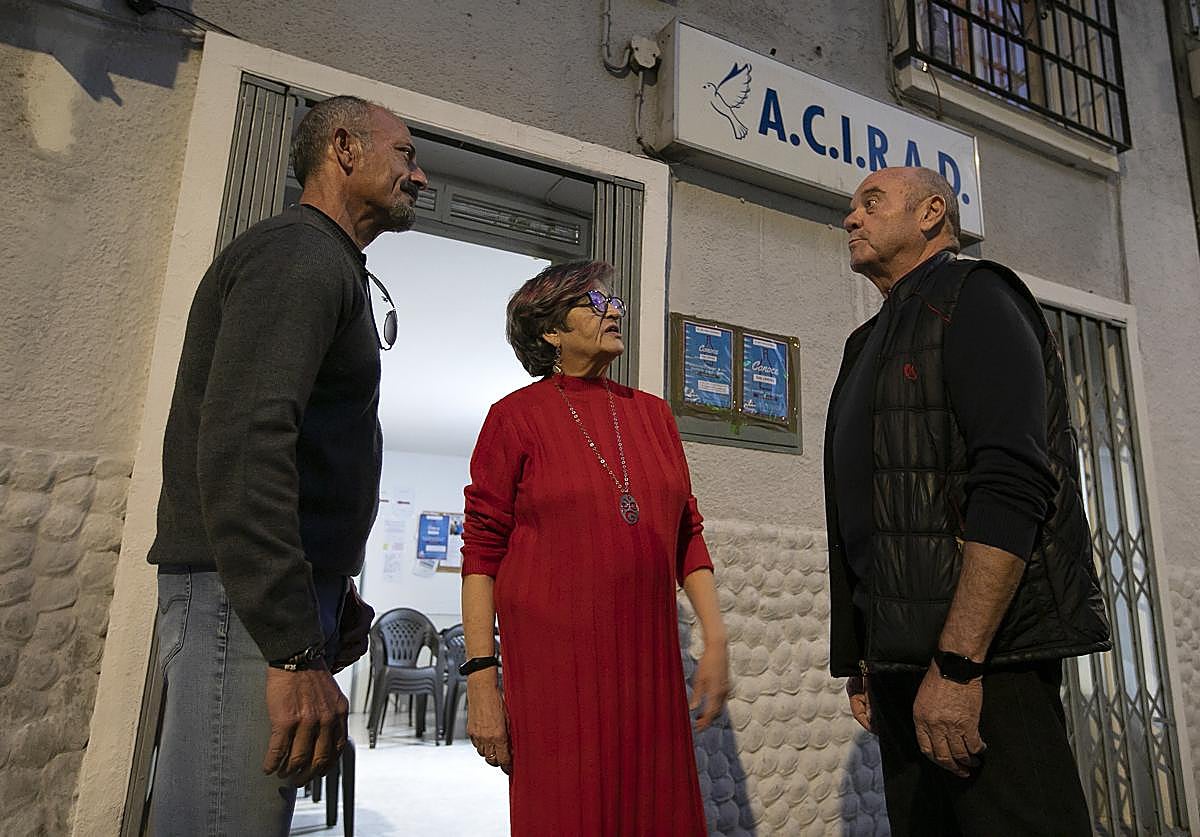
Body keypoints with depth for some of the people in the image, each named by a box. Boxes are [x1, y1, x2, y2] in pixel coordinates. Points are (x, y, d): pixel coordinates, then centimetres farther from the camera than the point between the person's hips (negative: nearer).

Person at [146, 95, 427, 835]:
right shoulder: (301, 251, -10)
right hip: (248, 601, -10)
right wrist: (296, 652, -27)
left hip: (285, 598, 10)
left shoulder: (329, 267, 22)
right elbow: (241, 441, -24)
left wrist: (332, 591, 19)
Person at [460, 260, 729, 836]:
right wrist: (480, 678, -10)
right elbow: (482, 551, -5)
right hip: (552, 662, -4)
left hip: (648, 659, 4)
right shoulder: (516, 416, -2)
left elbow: (687, 534, 11)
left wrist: (715, 642, 5)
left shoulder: (652, 413, 10)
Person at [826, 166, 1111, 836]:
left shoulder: (972, 298, -4)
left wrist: (958, 663, -24)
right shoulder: (875, 341, 21)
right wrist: (864, 662, 18)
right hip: (902, 657, 8)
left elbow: (1012, 486, -19)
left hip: (982, 651, -8)